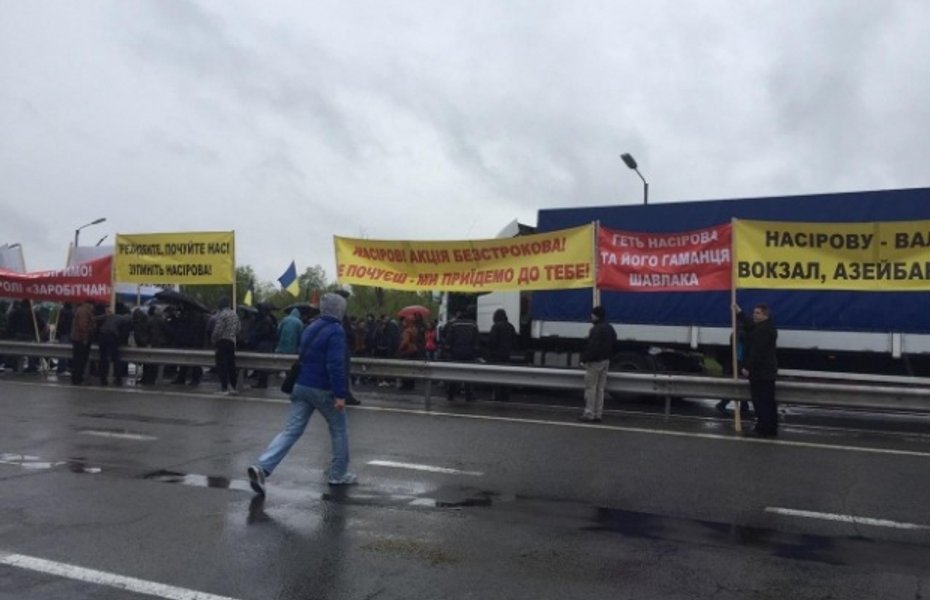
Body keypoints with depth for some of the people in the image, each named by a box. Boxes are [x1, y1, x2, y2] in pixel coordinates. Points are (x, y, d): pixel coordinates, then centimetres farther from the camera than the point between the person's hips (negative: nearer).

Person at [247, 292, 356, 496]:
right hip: (323, 390, -7)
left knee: (291, 430, 2)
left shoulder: (310, 328, 13)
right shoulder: (336, 331, -13)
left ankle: (262, 467, -12)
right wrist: (340, 394, -22)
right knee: (339, 429, 12)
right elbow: (336, 365, -22)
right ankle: (338, 474, 19)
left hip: (301, 386, 7)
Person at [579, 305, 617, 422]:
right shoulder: (610, 328, 13)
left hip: (594, 362, -9)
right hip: (605, 361, 9)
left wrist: (584, 360, -19)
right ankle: (598, 414, 14)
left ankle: (589, 414, -2)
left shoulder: (597, 329, -19)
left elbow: (592, 347, -24)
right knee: (600, 389, 12)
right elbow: (613, 344, 19)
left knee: (590, 388, -3)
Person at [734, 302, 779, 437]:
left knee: (760, 401, -7)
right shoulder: (766, 327, 13)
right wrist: (739, 312, 30)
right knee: (768, 401, 14)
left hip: (760, 371, -11)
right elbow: (749, 325, 27)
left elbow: (756, 351, -25)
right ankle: (771, 428, 20)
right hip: (767, 370, 11)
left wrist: (747, 367, -21)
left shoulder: (763, 330, -21)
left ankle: (764, 429, -4)